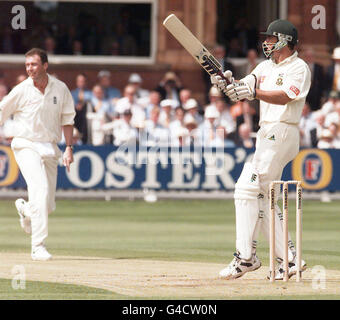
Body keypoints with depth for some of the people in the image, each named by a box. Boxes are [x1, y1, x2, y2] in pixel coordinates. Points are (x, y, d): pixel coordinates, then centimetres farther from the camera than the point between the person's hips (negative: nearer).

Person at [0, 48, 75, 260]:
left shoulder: (60, 89, 1)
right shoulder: (21, 91, -6)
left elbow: (67, 119, 10)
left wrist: (69, 148, 3)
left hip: (50, 149, 4)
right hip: (27, 147, -4)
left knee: (48, 206, 4)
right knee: (40, 189, -24)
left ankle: (25, 209, 42)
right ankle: (39, 247, -24)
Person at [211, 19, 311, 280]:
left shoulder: (299, 68, -7)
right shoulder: (266, 67, 19)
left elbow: (285, 97, -23)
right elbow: (244, 89, 7)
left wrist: (254, 92, -36)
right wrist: (229, 84, -15)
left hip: (282, 133, -9)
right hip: (266, 135, 9)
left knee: (248, 189, -16)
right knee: (262, 198, 8)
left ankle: (246, 256, -17)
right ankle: (288, 259, 11)